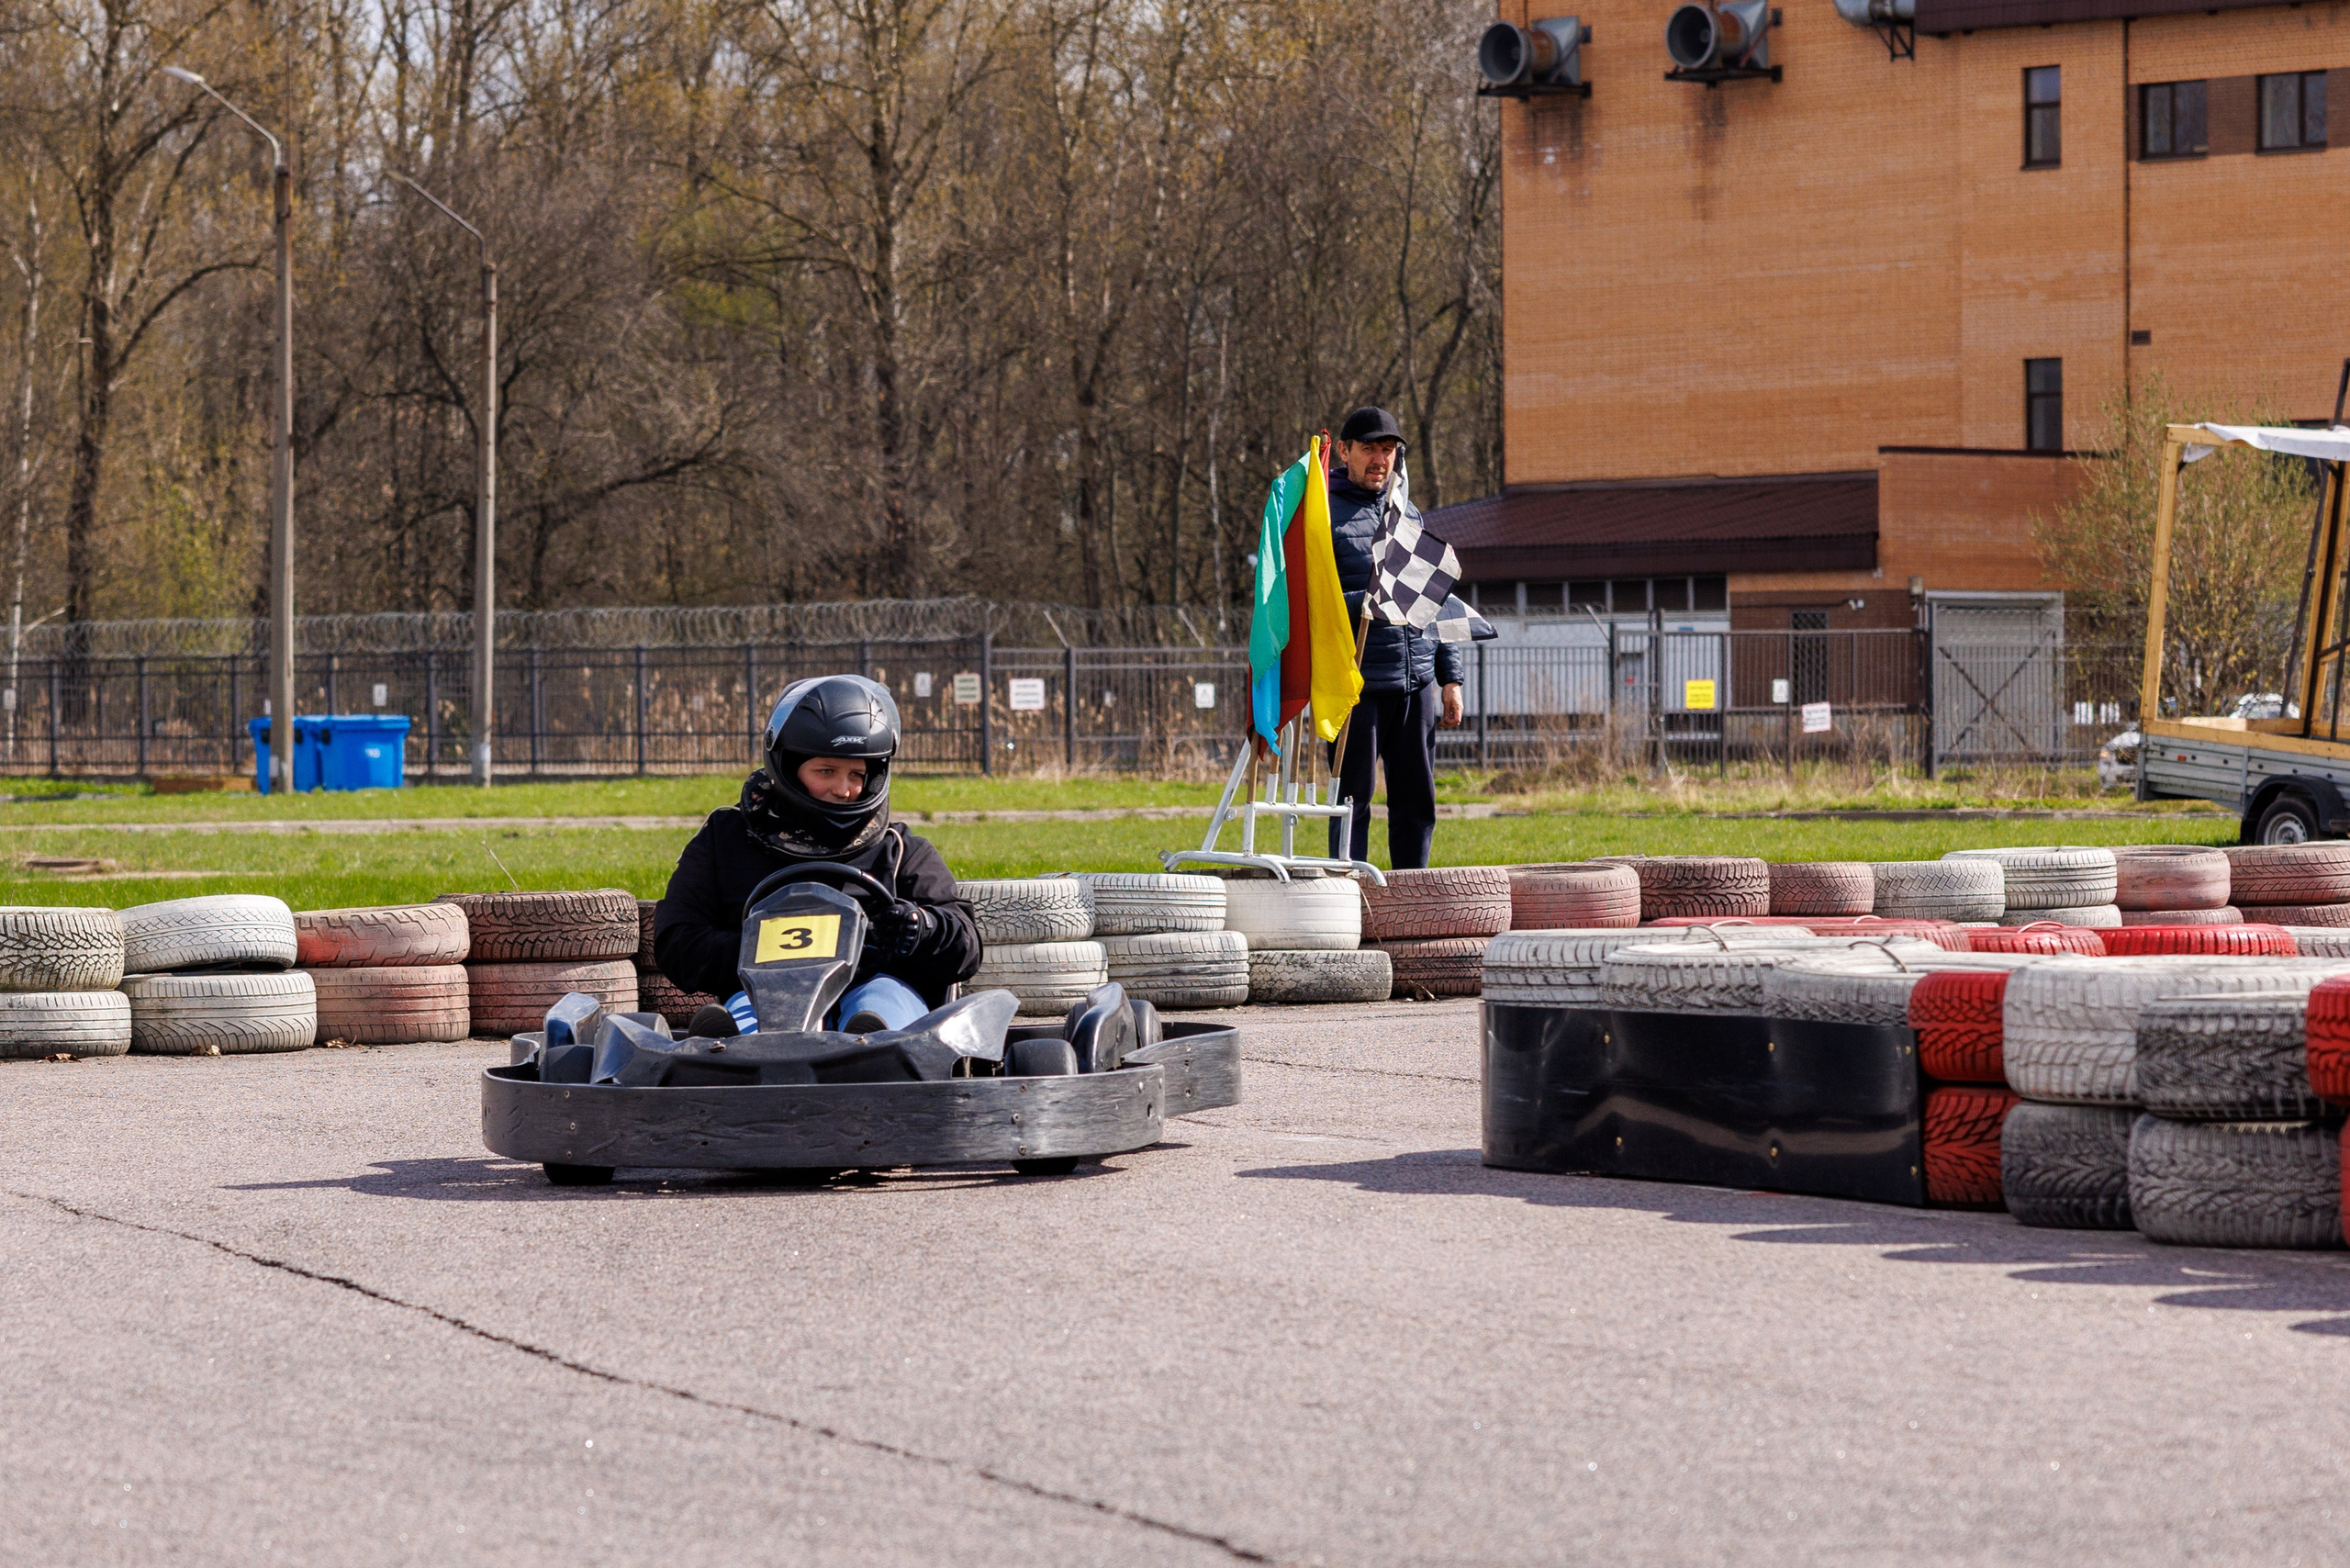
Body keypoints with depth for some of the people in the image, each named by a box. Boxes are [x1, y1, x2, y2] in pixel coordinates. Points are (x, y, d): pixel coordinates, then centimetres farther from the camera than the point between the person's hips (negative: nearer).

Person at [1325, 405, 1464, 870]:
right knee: (1352, 799, -4)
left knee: (1417, 801, 5)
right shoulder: (1325, 513, -1)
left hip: (1417, 680, 6)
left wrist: (1450, 678, 15)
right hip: (1356, 683, -6)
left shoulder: (1409, 514, 18)